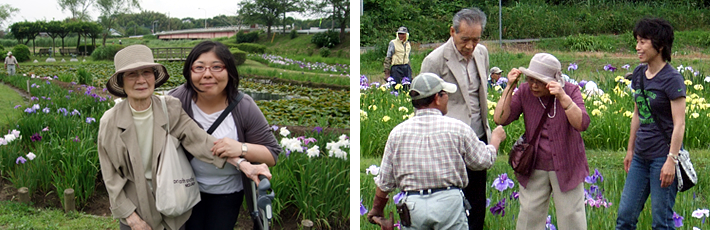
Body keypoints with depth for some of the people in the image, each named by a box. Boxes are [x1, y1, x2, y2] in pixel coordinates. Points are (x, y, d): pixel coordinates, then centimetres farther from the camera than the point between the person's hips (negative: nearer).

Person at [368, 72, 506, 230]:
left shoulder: (398, 132, 4)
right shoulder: (457, 128, -2)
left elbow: (385, 181, 7)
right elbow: (484, 160, 11)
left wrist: (376, 210, 23)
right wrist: (496, 138, 31)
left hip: (412, 204, 2)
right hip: (449, 200, -2)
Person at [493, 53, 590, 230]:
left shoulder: (571, 91, -10)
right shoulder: (524, 92, -5)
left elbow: (582, 124, -24)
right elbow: (500, 119, -14)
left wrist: (563, 97, -35)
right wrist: (509, 87, -20)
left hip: (566, 167, -2)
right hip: (534, 169, 2)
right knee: (529, 216, 10)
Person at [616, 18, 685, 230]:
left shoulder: (672, 79, -13)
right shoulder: (639, 74, 8)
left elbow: (679, 124, -16)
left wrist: (671, 160, -21)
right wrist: (630, 150, 20)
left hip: (663, 156, -7)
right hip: (641, 157, 7)